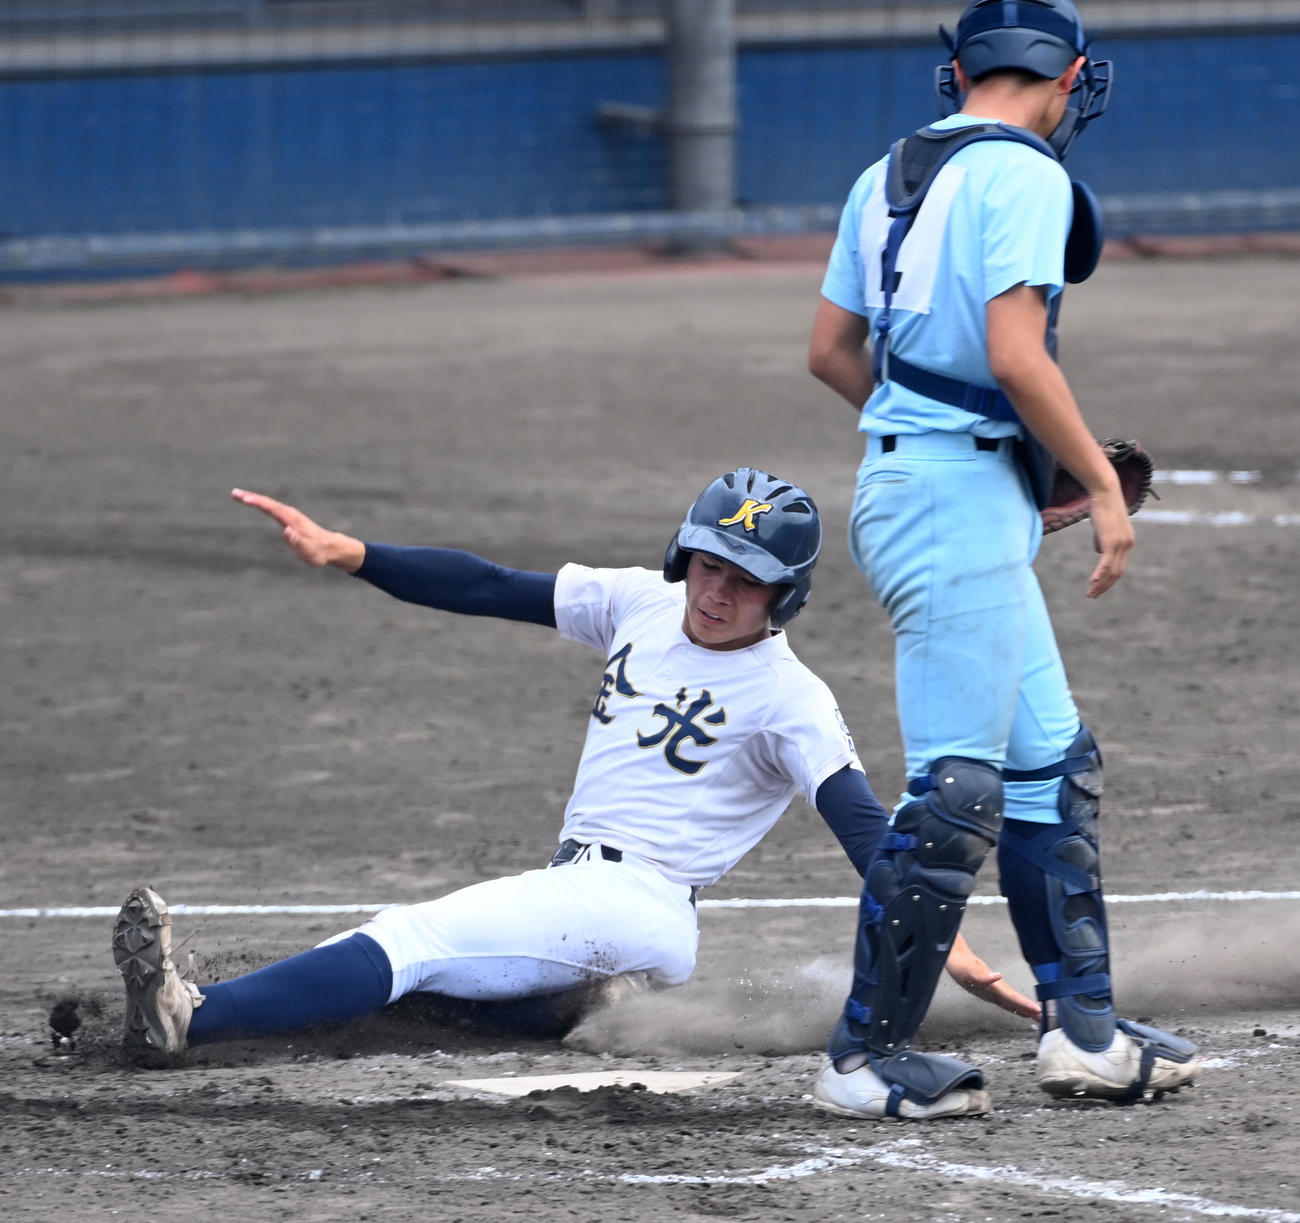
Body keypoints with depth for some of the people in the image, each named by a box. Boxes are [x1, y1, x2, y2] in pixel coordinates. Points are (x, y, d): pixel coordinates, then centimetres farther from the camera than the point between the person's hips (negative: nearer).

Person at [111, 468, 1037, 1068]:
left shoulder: (788, 698, -10)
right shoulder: (644, 606, 10)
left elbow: (863, 824, -19)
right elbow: (492, 590, 9)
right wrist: (348, 556, 1)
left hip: (640, 904, -6)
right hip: (574, 891, 6)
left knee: (412, 943, -19)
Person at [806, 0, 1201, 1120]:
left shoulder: (889, 177, 13)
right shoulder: (1023, 175, -12)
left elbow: (831, 349, 17)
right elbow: (1015, 354, -21)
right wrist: (1102, 484, -13)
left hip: (901, 478, 10)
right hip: (963, 503, -10)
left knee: (1052, 763, 14)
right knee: (960, 787, -7)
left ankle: (1082, 1024, 15)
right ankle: (869, 1058, -5)